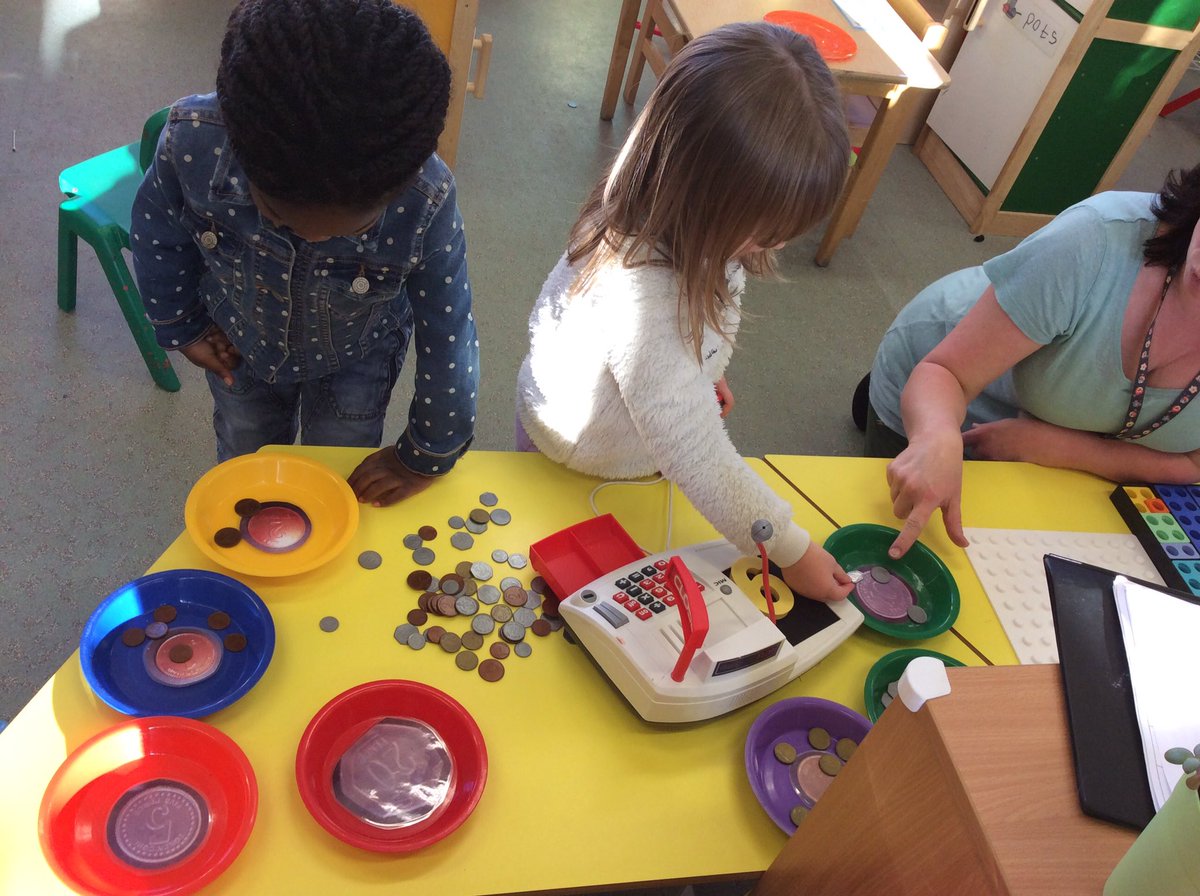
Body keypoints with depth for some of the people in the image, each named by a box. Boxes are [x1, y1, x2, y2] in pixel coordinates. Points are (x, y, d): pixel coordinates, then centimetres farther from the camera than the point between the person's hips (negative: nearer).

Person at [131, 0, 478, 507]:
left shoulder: (426, 205, -41)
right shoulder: (193, 142, -37)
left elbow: (447, 338, -25)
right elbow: (157, 234, -12)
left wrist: (427, 456, -13)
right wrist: (181, 327, 0)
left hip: (355, 361, -2)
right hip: (238, 345, 2)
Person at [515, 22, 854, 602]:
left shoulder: (666, 220, -22)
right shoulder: (647, 309, -46)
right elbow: (701, 463, -36)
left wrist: (700, 372, 12)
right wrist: (791, 551, -25)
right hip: (576, 465, -7)